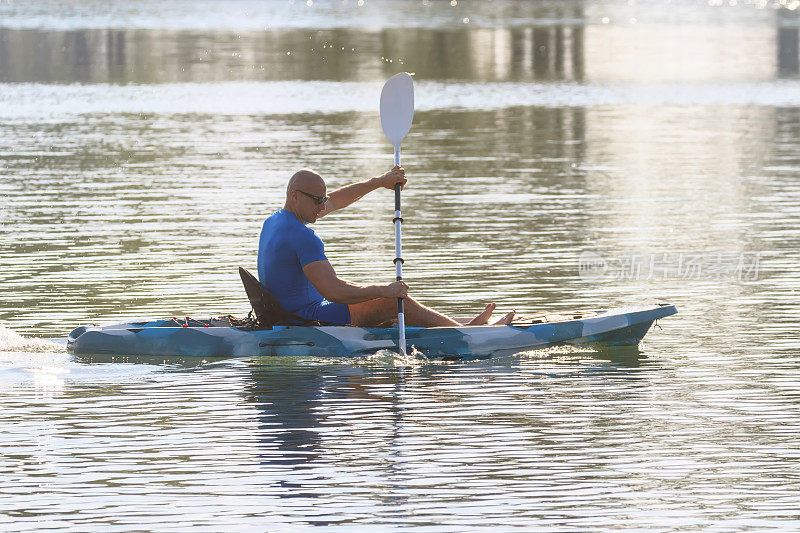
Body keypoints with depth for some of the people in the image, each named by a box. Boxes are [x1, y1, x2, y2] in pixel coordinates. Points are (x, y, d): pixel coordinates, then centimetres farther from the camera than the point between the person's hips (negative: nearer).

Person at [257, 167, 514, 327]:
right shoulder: (303, 237, -24)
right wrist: (385, 290, -20)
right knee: (394, 301, -7)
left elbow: (334, 202, 21)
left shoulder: (274, 221, 9)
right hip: (308, 317, -11)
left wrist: (378, 182, 21)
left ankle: (455, 324, 24)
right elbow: (333, 291, -29)